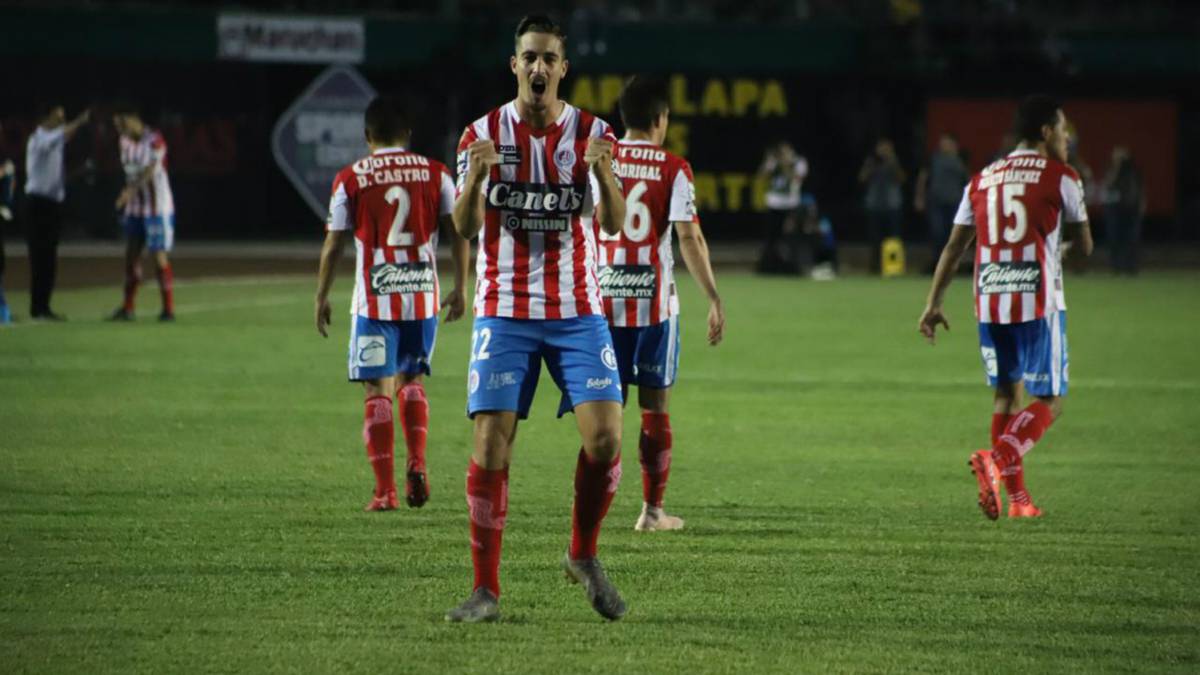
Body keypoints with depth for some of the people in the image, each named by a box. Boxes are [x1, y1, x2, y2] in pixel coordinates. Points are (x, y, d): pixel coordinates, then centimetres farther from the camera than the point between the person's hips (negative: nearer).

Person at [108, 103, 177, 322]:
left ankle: (168, 309, 0)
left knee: (159, 256, -6)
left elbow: (149, 171, -23)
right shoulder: (125, 142, 10)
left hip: (157, 207, -7)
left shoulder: (155, 141, -14)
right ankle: (127, 308, 11)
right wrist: (124, 204, 15)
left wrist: (130, 191, -35)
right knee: (131, 255, 6)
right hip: (135, 209, 7)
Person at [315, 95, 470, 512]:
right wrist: (460, 288, 8)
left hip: (375, 301, -2)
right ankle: (416, 463, 1)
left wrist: (321, 297, 9)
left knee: (378, 391, 1)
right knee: (411, 380, 20)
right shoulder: (435, 174, 5)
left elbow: (333, 244, 1)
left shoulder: (350, 180, 0)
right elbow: (459, 231, 1)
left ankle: (385, 490, -5)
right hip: (423, 295, 2)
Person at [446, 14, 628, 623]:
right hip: (504, 314, -1)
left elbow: (614, 225, -6)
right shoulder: (483, 134, 0)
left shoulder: (592, 133, 1)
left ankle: (583, 557, 12)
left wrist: (603, 173, -26)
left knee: (604, 436, -12)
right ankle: (485, 590, -1)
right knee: (490, 445, -8)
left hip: (577, 312, 1)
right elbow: (465, 227, -7)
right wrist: (475, 177, -27)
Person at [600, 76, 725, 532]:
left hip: (604, 301, 2)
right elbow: (689, 238, -11)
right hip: (655, 302, -2)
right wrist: (714, 300, -7)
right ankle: (652, 509, 6)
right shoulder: (673, 170, -4)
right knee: (655, 405, 6)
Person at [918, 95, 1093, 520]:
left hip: (988, 303, 5)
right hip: (1038, 302, -5)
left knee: (1007, 396, 17)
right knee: (1049, 402, -1)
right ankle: (997, 459, -26)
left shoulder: (982, 180, 14)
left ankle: (1017, 497, 13)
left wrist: (933, 304, 12)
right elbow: (1085, 246, 6)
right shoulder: (1059, 177, 0)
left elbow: (954, 247, 11)